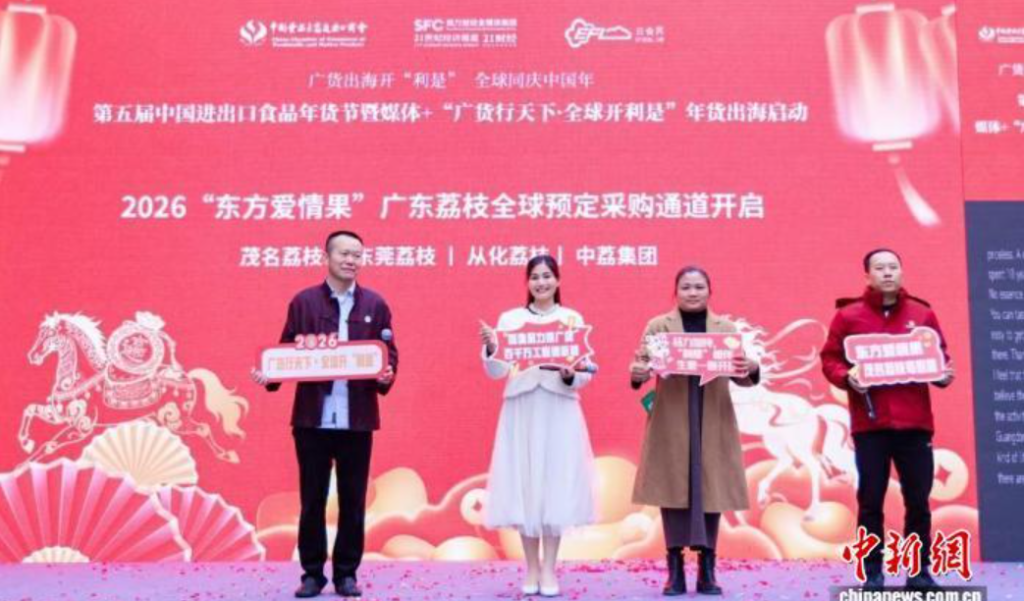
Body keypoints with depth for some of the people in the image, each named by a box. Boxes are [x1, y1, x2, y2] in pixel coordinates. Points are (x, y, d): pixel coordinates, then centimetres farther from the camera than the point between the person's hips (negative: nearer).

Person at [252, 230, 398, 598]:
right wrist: (269, 374, -13)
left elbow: (389, 352, 5)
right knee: (312, 499, 6)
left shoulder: (375, 305, 7)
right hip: (312, 418, -1)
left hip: (357, 419, 1)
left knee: (353, 501, 7)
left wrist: (387, 375, -15)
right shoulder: (303, 302, 5)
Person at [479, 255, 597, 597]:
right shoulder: (509, 319, 6)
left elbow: (587, 373, 4)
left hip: (560, 412, 0)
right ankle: (532, 569, 13)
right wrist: (490, 349, -15)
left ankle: (549, 569, 9)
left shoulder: (573, 319, 6)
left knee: (557, 486, -1)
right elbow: (496, 372, 3)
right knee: (524, 486, 2)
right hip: (521, 412, 0)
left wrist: (570, 377, -17)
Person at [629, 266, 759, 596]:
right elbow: (641, 363, -5)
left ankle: (707, 571, 11)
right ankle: (675, 571, 5)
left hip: (713, 424, 2)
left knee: (710, 489, 2)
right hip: (671, 423, -1)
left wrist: (750, 369, -22)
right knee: (673, 489, -2)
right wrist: (637, 373, -28)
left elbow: (740, 375, 1)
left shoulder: (726, 328, 10)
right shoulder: (657, 326, 5)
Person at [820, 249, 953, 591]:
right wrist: (846, 377, -14)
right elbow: (829, 359, 4)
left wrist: (943, 374, -5)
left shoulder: (923, 314, 10)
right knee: (870, 501, 1)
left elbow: (939, 357, 16)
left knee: (918, 500, 4)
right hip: (869, 424, -2)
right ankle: (872, 572, 10)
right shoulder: (848, 315, 4)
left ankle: (919, 570, 15)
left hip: (915, 422, 2)